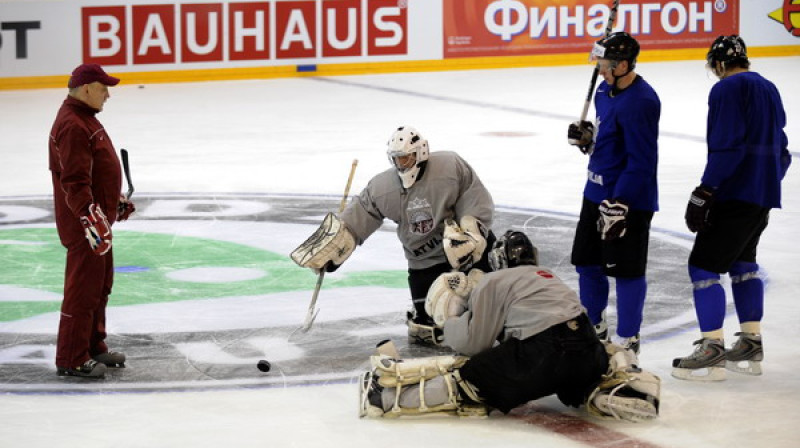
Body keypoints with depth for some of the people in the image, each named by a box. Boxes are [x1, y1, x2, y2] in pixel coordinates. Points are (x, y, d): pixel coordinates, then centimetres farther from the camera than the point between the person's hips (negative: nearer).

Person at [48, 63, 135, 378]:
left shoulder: (86, 117, 14)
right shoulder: (72, 126, -21)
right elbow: (74, 181, -27)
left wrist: (115, 200, 30)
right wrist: (90, 217, -33)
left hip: (99, 217, 11)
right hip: (82, 222, -11)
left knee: (101, 284, 19)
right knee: (83, 288, -6)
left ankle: (93, 346, 31)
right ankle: (71, 360, -1)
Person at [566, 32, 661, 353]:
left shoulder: (639, 102, -23)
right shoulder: (606, 90, 7)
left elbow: (641, 161, -24)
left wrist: (618, 205, -25)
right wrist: (586, 136, 2)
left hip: (629, 200, -10)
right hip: (597, 192, 10)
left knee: (625, 270, 1)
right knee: (587, 262, 17)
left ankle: (627, 339, 13)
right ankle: (593, 326, 34)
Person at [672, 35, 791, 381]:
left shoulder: (727, 89, -11)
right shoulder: (768, 90, 16)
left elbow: (726, 147, -21)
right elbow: (781, 149, 19)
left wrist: (704, 193, -20)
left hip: (736, 194, -9)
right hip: (765, 194, 9)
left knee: (704, 265, -5)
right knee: (742, 263, 21)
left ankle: (712, 352, -8)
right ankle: (750, 346, 23)